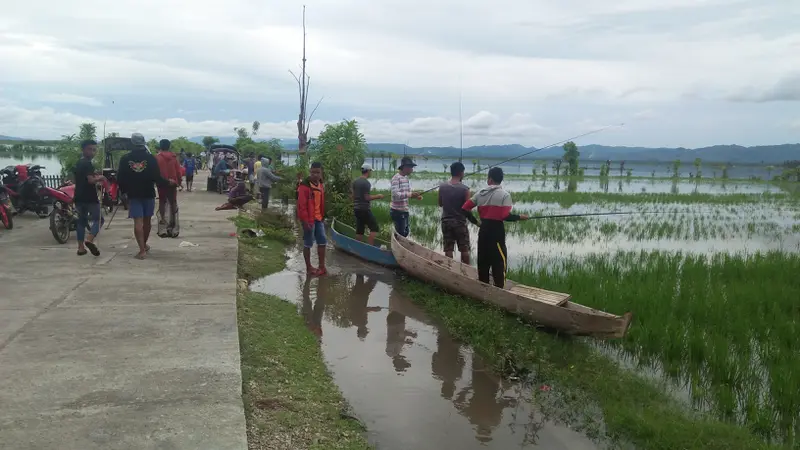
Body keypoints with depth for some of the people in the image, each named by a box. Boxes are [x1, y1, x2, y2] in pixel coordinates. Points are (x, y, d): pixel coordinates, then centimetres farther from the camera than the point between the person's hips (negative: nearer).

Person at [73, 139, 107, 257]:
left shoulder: (78, 163, 15)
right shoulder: (88, 164, -14)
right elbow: (91, 180, -23)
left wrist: (94, 175, 16)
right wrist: (100, 178, -6)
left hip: (79, 197, 8)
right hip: (90, 197, -8)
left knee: (81, 221, 11)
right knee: (97, 219, -1)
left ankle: (81, 247, 10)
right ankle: (90, 239, -22)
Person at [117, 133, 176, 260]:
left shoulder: (125, 159, -4)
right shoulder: (150, 158, -8)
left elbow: (120, 178, -2)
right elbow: (157, 178, -10)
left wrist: (124, 191, 15)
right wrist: (169, 183, 7)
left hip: (133, 194, 0)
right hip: (148, 193, 0)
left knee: (138, 222, -3)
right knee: (147, 220, 15)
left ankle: (142, 250, -9)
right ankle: (144, 245, 30)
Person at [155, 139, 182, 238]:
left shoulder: (158, 157, -7)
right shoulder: (174, 157, 2)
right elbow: (178, 171, 3)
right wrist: (179, 181, 13)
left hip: (162, 183, -2)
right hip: (172, 183, 2)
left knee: (162, 204, 4)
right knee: (173, 204, 8)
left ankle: (163, 230, 0)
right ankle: (174, 229, 5)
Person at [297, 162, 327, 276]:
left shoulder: (321, 185, 9)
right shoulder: (304, 186, -17)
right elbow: (302, 205, -19)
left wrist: (323, 216, 17)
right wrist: (305, 221, -21)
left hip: (319, 219, 8)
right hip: (309, 220, -8)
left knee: (322, 242, 12)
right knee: (308, 244, 4)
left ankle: (322, 266, 23)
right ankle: (309, 267, 15)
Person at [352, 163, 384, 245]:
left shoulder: (355, 181, 9)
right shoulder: (366, 183, -16)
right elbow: (367, 198, -18)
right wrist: (377, 196, -5)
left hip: (356, 209, 9)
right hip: (365, 209, -8)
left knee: (359, 230, 11)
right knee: (374, 228, -3)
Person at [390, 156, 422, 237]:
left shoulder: (406, 178, 11)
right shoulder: (396, 178, -16)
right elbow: (395, 195, -26)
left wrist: (414, 195, -1)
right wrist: (410, 194, -31)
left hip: (404, 210, 9)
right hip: (397, 211, -9)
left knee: (405, 232, 15)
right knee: (401, 234, -5)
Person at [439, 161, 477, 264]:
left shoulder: (442, 187, -3)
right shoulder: (464, 189, -14)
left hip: (446, 221, 3)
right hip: (460, 222, -3)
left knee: (448, 250, 8)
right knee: (464, 249, 9)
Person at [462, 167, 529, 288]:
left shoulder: (480, 193, 6)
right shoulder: (504, 195, -9)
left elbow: (465, 208, 6)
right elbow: (506, 216, -17)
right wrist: (520, 217, 0)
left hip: (483, 230, 5)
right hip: (497, 230, -5)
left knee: (483, 260, 12)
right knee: (499, 261, 0)